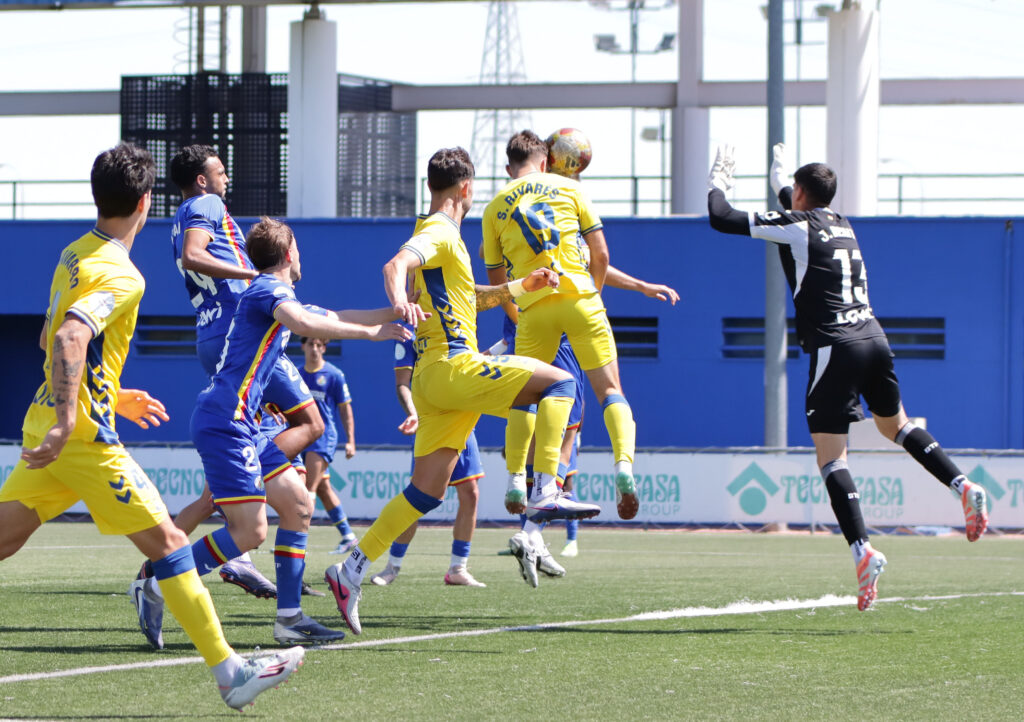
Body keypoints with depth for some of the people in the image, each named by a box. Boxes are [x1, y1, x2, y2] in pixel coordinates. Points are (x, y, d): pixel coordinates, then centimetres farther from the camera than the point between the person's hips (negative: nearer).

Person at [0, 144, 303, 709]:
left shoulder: (74, 255, 14)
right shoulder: (119, 276, -15)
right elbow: (69, 337, -30)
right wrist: (66, 421, -33)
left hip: (48, 425, 9)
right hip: (85, 436, -9)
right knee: (168, 542, -3)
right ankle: (229, 672, -1)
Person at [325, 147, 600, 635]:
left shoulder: (441, 235, 25)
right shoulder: (440, 233, -6)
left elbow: (473, 298, 37)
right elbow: (396, 264, -26)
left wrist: (521, 286, 26)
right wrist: (400, 300, -46)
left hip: (434, 375, 10)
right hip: (453, 366, -10)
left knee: (427, 491, 7)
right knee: (559, 383, -12)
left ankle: (352, 570, 4)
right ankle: (546, 494, -24)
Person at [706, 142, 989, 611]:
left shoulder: (794, 226, -2)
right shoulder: (841, 225, 19)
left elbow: (721, 219, -1)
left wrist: (718, 182, 18)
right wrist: (780, 180, 59)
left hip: (835, 346, -7)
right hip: (874, 338, 7)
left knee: (830, 454, -7)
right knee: (894, 423, 29)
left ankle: (863, 550, -22)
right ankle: (962, 486, 12)